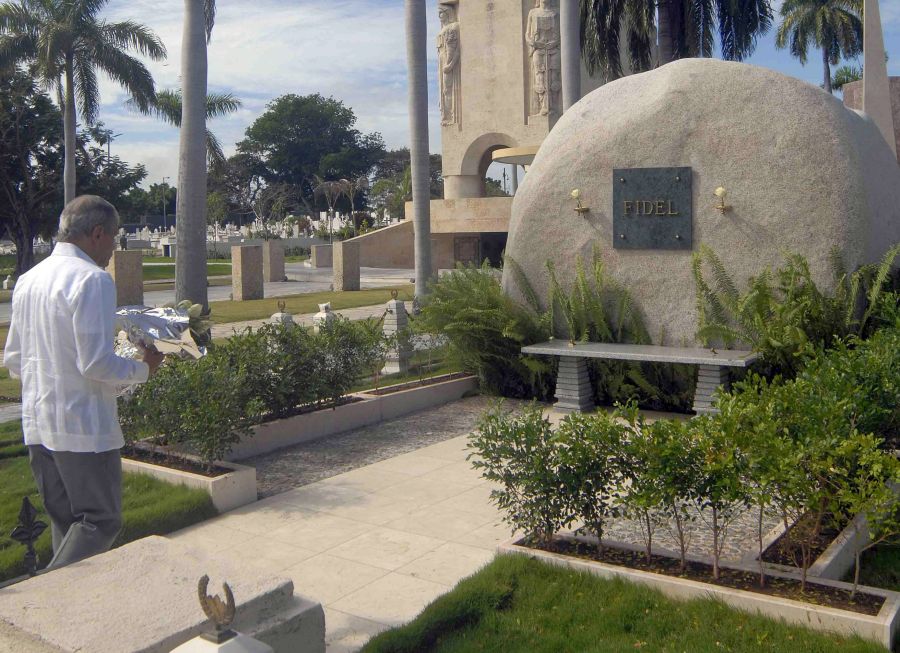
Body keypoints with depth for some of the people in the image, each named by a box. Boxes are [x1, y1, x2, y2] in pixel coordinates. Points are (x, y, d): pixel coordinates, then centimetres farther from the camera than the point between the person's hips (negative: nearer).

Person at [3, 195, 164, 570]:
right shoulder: (92, 279, -15)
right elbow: (96, 363, -20)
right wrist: (142, 369, -4)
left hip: (37, 425, 8)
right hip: (83, 426, -8)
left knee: (64, 522, 16)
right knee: (101, 520, 2)